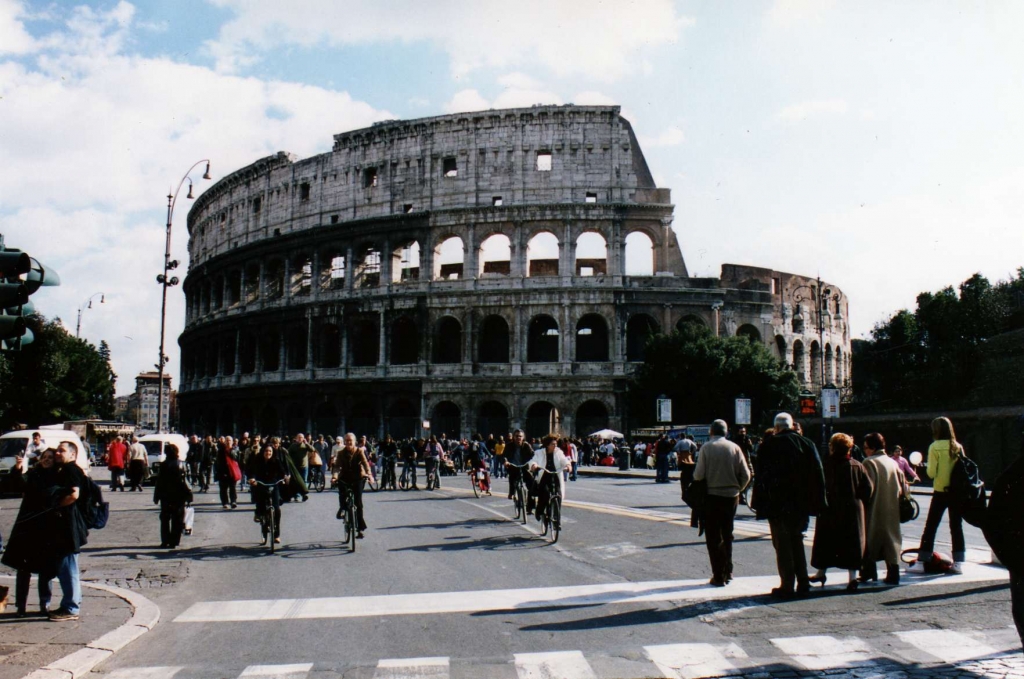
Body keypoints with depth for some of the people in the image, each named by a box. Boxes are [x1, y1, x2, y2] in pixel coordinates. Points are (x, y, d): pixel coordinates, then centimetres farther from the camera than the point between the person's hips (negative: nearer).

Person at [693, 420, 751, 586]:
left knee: (714, 537, 4)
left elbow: (699, 475, -13)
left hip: (712, 496, -3)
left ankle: (719, 576, 3)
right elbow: (746, 475, -2)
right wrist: (737, 489, 13)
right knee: (727, 535, 18)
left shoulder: (706, 448, -8)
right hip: (731, 497, 3)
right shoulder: (734, 448, 0)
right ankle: (728, 572, 23)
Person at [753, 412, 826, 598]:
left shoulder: (768, 445, -6)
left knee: (783, 544, 1)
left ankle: (787, 586, 0)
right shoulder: (807, 444, 5)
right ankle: (803, 583, 18)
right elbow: (818, 475, 6)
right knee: (796, 541, 17)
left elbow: (760, 477, -6)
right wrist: (818, 501, 10)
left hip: (778, 504, -4)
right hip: (801, 504, 4)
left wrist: (759, 504, -2)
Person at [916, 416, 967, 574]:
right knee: (956, 526, 8)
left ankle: (921, 561, 7)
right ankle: (957, 563, 6)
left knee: (930, 526, 4)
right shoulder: (958, 447, 2)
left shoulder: (935, 447, -10)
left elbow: (931, 473, -13)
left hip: (940, 492, -3)